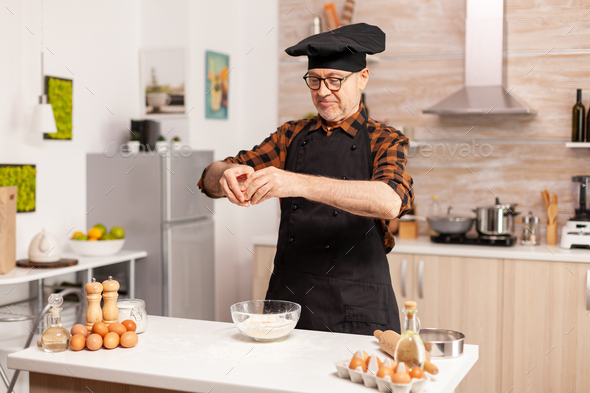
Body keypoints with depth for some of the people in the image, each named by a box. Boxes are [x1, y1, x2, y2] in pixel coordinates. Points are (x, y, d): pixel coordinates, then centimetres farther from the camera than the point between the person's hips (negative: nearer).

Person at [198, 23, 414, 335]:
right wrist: (228, 175, -19)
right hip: (286, 301, 3)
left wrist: (299, 184, -32)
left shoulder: (384, 142, 2)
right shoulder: (291, 136, 13)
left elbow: (391, 201, -21)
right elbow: (210, 179, 6)